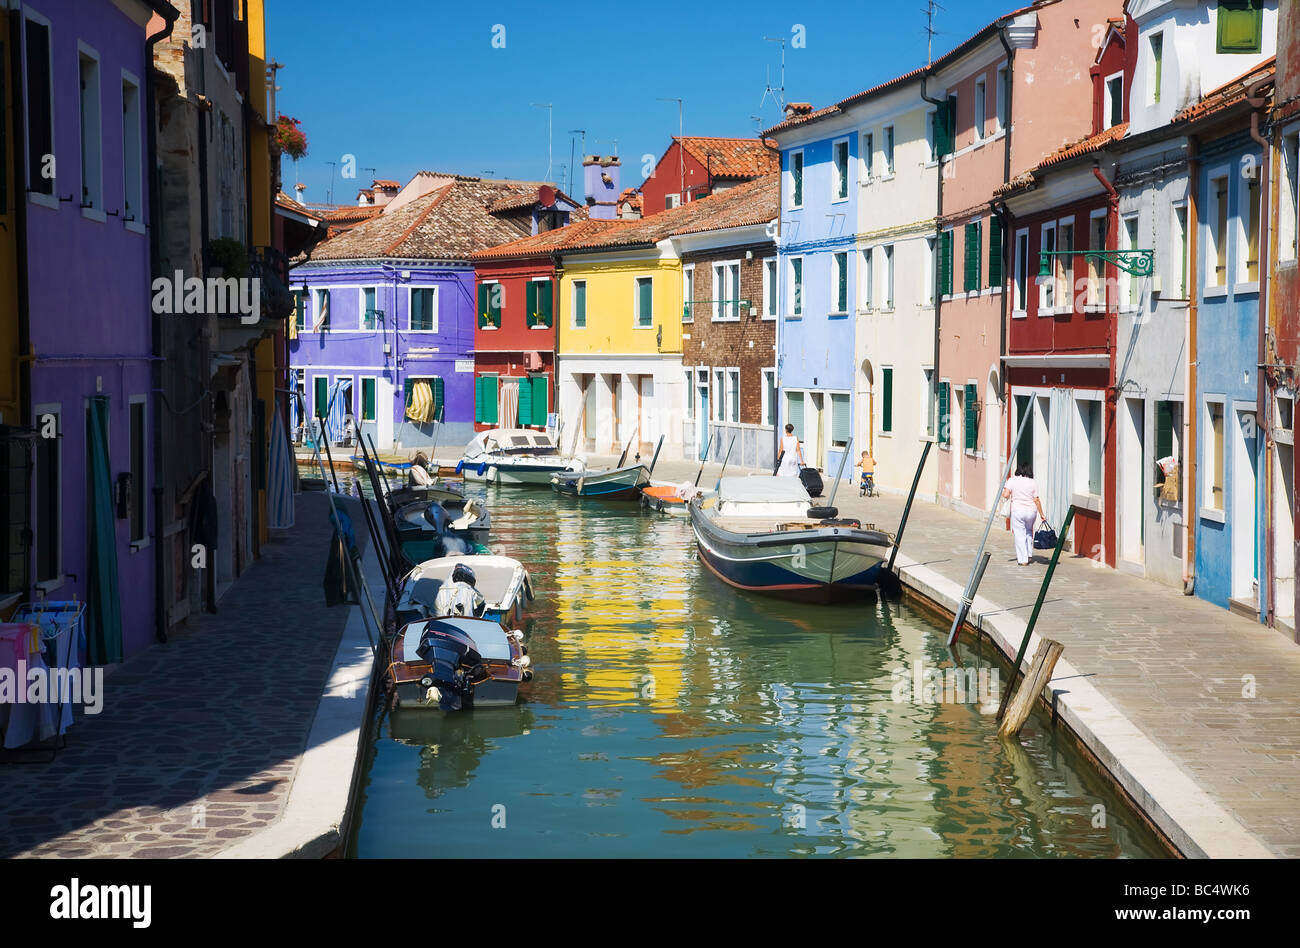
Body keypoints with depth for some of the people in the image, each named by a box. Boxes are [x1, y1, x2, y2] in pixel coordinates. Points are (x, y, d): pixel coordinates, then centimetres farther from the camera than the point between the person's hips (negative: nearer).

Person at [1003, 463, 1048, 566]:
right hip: (1031, 511, 3)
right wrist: (1041, 514, 7)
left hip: (1017, 511, -3)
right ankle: (1029, 554, 27)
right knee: (1029, 532, 24)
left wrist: (1003, 489, 13)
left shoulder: (1012, 481, -2)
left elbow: (1005, 495, -10)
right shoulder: (1033, 483, 2)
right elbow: (1036, 500, 0)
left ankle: (1023, 560, -1)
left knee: (1020, 535, 1)